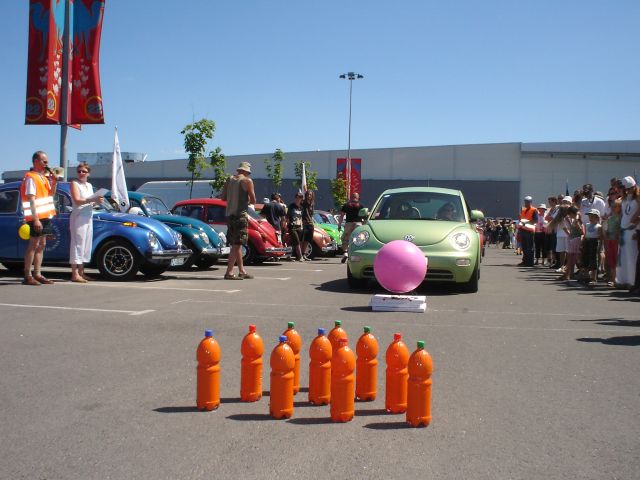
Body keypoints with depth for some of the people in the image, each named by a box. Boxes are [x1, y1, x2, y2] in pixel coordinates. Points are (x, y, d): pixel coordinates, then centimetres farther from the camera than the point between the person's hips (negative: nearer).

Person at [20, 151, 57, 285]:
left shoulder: (43, 177, 17)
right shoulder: (31, 177, -10)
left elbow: (51, 194, 22)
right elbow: (31, 200, -17)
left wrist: (53, 182, 4)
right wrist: (35, 219, -23)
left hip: (46, 216, 9)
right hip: (37, 217, -9)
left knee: (41, 245, 10)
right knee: (33, 245, -7)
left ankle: (37, 275, 15)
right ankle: (27, 276, -5)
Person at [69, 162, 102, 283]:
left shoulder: (89, 185, 18)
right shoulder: (74, 184, -3)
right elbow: (77, 201, -15)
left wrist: (97, 201, -1)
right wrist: (92, 199, -25)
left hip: (89, 217, 8)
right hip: (78, 217, -8)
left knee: (86, 245, 9)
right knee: (77, 244, -11)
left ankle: (81, 272, 15)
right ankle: (75, 274, -13)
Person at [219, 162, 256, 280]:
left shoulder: (230, 180, 11)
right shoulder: (247, 181, -5)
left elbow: (222, 197, 11)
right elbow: (253, 200, -4)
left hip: (229, 214, 7)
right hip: (240, 215, -7)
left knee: (237, 244, 14)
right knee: (237, 245, -7)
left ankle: (242, 271, 20)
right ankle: (229, 272, -12)